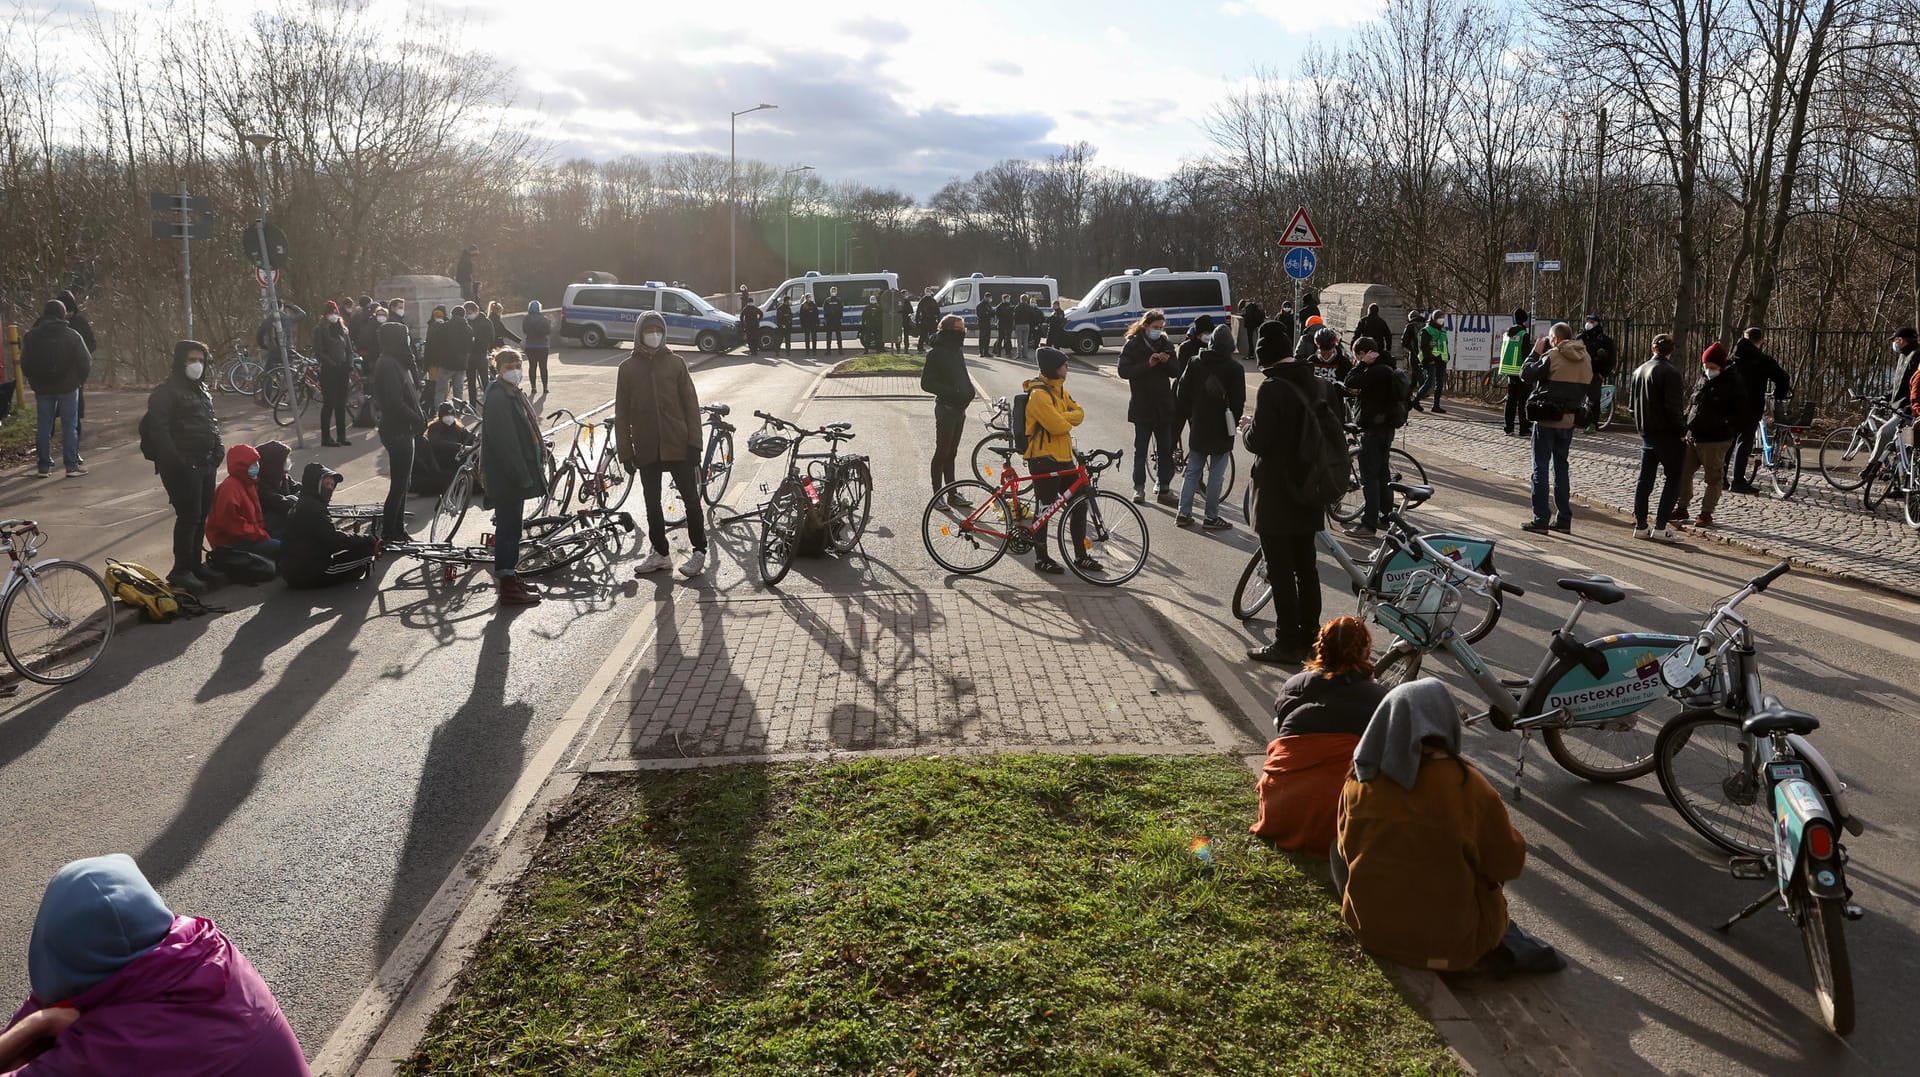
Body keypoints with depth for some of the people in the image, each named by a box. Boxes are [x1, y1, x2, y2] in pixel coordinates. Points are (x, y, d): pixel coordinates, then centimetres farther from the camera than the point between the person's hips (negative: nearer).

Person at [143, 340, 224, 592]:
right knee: (189, 516, -9)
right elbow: (158, 430, -17)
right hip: (182, 466, -9)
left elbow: (212, 422, 26)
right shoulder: (166, 392, -10)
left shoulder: (202, 390, 18)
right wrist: (174, 462, -22)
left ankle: (195, 564, 23)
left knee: (202, 515, 12)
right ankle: (181, 571, -1)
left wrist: (217, 449, 13)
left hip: (205, 464, 9)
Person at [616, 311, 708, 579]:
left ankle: (699, 551, 12)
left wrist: (694, 443, -6)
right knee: (652, 503, 10)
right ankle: (659, 552, 22)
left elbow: (691, 404, 0)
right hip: (646, 449, 2)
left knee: (691, 499, 2)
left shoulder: (676, 363, 1)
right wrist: (625, 452, 1)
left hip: (678, 445, -2)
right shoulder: (628, 368, 4)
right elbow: (621, 413, 5)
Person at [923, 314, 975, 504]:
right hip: (946, 408, -8)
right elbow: (926, 383, -17)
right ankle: (937, 495, 6)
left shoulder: (958, 350, 11)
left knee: (951, 453, 14)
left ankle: (952, 494, 19)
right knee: (942, 453, -1)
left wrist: (969, 390, 6)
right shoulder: (937, 353, -14)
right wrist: (951, 392, -24)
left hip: (959, 408, 8)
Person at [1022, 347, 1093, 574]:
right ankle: (1041, 559, 10)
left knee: (1079, 504, 8)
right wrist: (1068, 421, -1)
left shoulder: (1060, 389, 13)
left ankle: (1081, 556, 17)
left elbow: (1078, 414, 4)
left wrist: (1063, 418, -14)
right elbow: (1058, 426, -22)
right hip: (1043, 459, -9)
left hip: (1064, 457, 9)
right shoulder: (1038, 394, -17)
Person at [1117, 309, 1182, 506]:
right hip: (1142, 406, -3)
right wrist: (1148, 364, -24)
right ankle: (1139, 488, 16)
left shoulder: (1166, 344, 8)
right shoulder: (1132, 345, -4)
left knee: (1166, 450, 5)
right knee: (1141, 450, 5)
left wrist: (1167, 361, -13)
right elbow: (1124, 371, -15)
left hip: (1164, 406, 4)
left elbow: (1176, 372, 8)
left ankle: (1165, 490, 12)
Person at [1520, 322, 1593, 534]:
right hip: (1568, 421, 7)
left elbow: (1526, 374, -10)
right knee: (1561, 468, 15)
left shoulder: (1552, 356, -13)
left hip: (1547, 421, -6)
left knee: (1541, 469, -1)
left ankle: (1540, 520, -3)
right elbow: (1587, 387, 13)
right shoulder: (1585, 359, 8)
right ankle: (1564, 520, 16)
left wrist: (1535, 353, 1)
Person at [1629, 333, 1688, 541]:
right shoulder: (1670, 373, -15)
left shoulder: (1639, 371, 9)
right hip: (1668, 435, -7)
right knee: (1674, 479, 2)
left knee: (1645, 480, 11)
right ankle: (1660, 526, -5)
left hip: (1647, 434, 7)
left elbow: (1634, 403, 15)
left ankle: (1640, 526, 12)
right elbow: (1673, 407, -19)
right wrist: (1681, 431, -9)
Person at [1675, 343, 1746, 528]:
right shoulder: (1703, 380, 12)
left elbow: (1740, 412, -8)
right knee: (1683, 472, 8)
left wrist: (1726, 429, -14)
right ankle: (1681, 508, 20)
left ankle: (1706, 513, 9)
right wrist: (1686, 424, 8)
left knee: (1714, 478, 3)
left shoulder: (1733, 384, -8)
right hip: (1692, 437, 7)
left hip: (1715, 441, -7)